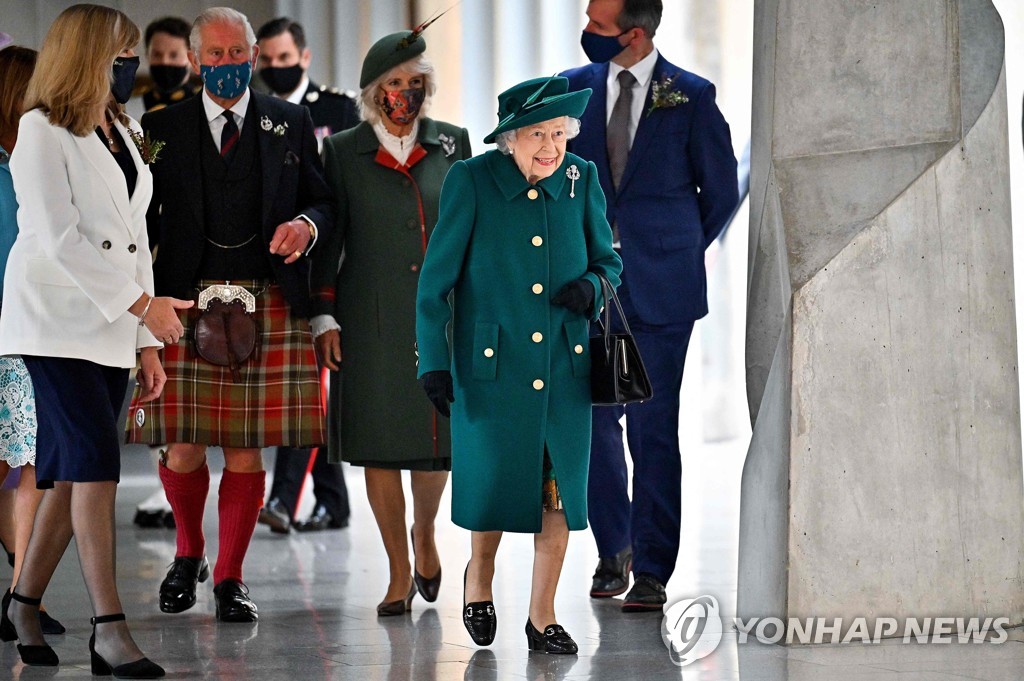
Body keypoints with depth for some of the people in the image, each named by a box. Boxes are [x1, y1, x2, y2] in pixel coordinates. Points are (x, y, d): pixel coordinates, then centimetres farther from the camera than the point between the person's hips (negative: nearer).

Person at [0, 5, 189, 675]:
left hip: (112, 327, 7)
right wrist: (142, 304, -17)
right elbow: (60, 238, -15)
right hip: (58, 323, -7)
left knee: (73, 472, 7)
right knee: (97, 463, -14)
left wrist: (148, 341, 13)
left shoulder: (123, 133, 17)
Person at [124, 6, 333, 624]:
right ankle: (189, 553, 26)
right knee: (183, 446, -2)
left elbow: (323, 201, 14)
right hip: (187, 302, 0)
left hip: (271, 308, 0)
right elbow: (143, 218, 8)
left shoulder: (291, 123, 11)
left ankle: (230, 579, 12)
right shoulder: (163, 127, 8)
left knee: (248, 450, 0)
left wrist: (306, 224, -10)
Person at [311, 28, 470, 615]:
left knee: (438, 438, 2)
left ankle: (424, 533, 33)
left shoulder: (452, 144, 7)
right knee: (380, 443, -1)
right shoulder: (344, 152, 4)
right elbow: (327, 241, 4)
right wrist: (325, 317, -1)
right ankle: (400, 572, 10)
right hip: (373, 319, -1)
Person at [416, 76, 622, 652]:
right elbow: (436, 278, -5)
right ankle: (480, 575, 32)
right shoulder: (472, 181, -8)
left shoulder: (581, 179, 0)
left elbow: (607, 260, 13)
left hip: (565, 363, 3)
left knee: (561, 485, 2)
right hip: (492, 361, -3)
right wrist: (434, 362, -9)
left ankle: (543, 615, 15)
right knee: (494, 478, 1)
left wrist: (592, 286, -11)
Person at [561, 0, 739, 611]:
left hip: (660, 286, -3)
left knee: (653, 428, -2)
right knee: (593, 419, 4)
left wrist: (681, 252, 10)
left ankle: (652, 571, 4)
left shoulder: (691, 97, -3)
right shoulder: (574, 89, 5)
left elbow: (721, 189, 7)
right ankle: (614, 548, 23)